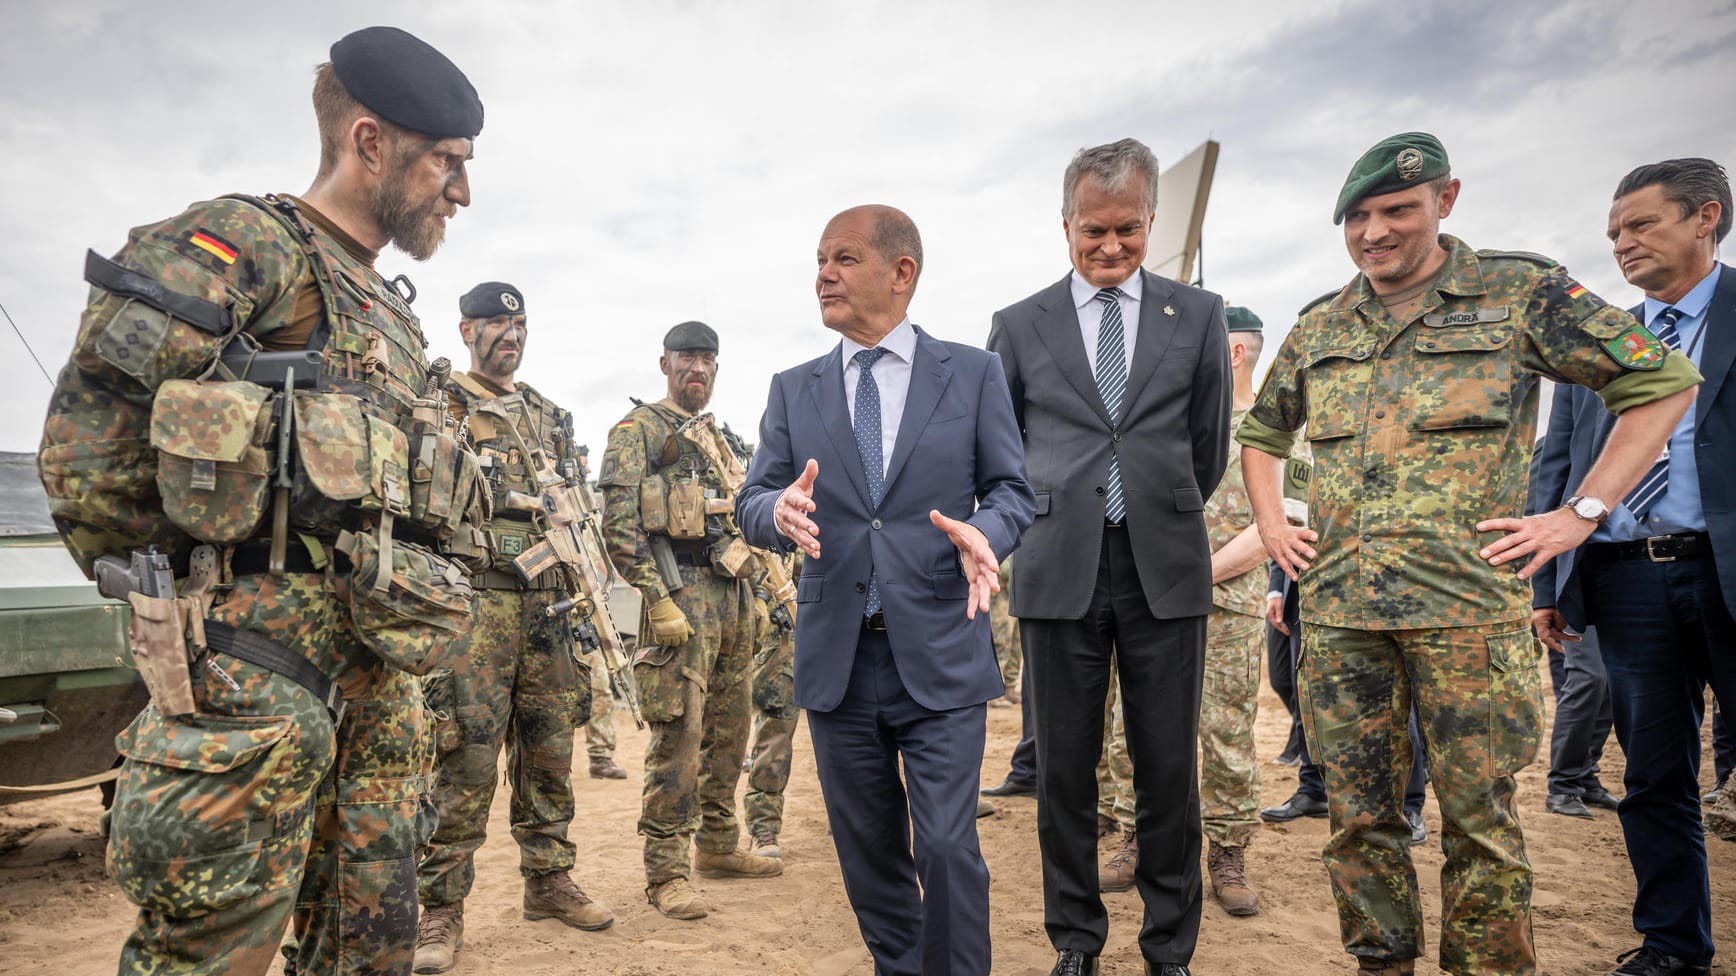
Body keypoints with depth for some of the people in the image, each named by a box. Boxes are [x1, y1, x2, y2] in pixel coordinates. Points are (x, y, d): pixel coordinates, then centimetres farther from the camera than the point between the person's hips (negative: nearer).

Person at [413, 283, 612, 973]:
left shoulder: (551, 418, 18)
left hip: (550, 607, 6)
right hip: (474, 605, -5)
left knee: (549, 752, 12)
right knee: (466, 761, -4)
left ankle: (549, 879, 25)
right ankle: (441, 908, 8)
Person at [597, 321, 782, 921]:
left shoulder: (716, 438, 22)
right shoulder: (640, 429, -2)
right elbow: (619, 523, -12)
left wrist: (747, 593, 18)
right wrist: (658, 600, -19)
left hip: (731, 592, 8)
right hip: (681, 593, -8)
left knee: (728, 731, 14)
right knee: (678, 735, -8)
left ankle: (718, 846, 27)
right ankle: (666, 872, 1)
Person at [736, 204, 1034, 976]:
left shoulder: (973, 374, 3)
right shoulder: (793, 390, 8)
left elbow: (1012, 488, 3)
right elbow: (751, 502, 4)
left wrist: (983, 531, -20)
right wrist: (780, 510, -20)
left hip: (939, 656, -2)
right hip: (836, 659, 3)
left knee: (947, 849, -3)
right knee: (868, 852, 15)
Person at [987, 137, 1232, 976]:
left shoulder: (1198, 316, 8)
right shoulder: (1019, 325, 7)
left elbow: (1209, 446, 13)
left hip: (1166, 568, 0)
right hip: (1059, 569, 0)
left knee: (1168, 768, 7)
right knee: (1064, 768, 8)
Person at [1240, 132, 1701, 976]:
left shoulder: (1518, 294, 2)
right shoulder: (1318, 328, 14)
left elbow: (1663, 382, 3)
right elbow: (1260, 433, 27)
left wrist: (1579, 514, -4)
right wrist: (1269, 522, 12)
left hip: (1466, 605, -3)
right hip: (1337, 608, 4)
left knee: (1478, 813, 4)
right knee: (1357, 811, 10)